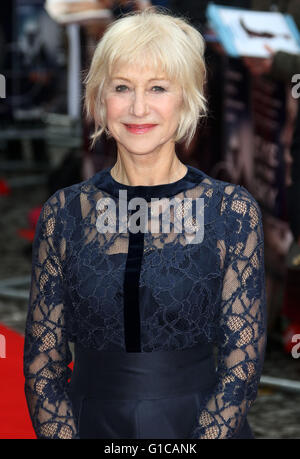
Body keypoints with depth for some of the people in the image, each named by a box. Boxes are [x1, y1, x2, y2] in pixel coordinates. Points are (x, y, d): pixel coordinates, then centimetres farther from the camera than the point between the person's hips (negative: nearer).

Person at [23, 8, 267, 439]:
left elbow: (242, 366, -1)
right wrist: (63, 435, -8)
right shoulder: (62, 213, 5)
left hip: (200, 424, -1)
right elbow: (42, 366, 5)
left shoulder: (232, 210, 1)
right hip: (92, 425, 1)